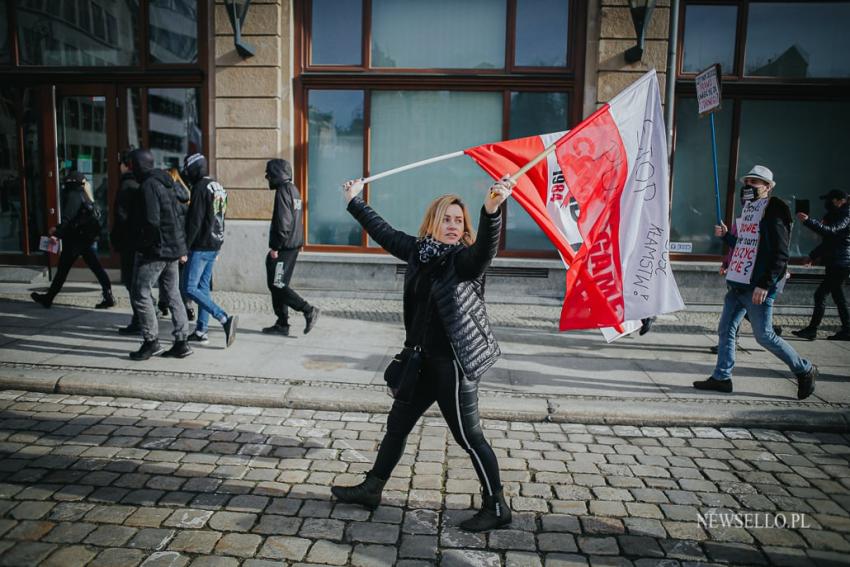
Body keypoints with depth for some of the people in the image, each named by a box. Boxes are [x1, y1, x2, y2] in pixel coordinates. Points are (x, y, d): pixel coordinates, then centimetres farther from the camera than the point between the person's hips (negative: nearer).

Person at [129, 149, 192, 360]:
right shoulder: (167, 182, 14)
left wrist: (146, 244, -8)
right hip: (173, 248, 9)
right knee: (172, 295, 11)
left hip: (157, 250, -9)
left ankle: (151, 342, 2)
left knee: (140, 293, 0)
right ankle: (181, 343, 13)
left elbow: (152, 220, -24)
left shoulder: (149, 185, -13)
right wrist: (181, 248, 19)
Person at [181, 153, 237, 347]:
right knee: (203, 286, 13)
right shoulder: (218, 187, 15)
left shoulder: (200, 188, -13)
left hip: (201, 246, -9)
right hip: (214, 245, 9)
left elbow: (195, 221, -18)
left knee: (190, 289, -8)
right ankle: (201, 331, 17)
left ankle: (225, 319, -18)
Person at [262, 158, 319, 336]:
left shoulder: (283, 191, -13)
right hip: (294, 245, 10)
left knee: (276, 284, -5)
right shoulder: (294, 189, 17)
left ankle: (308, 310, -7)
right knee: (280, 284, 13)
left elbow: (283, 222, -21)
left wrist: (275, 247, -17)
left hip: (284, 246, -10)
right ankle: (282, 324, 17)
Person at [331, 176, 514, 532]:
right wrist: (354, 202, 28)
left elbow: (485, 247, -36)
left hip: (455, 363, -8)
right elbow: (384, 233, 18)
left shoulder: (465, 259, -14)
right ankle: (372, 488, 38)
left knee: (469, 437, 2)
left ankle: (497, 507, 21)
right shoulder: (418, 251, 4)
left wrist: (492, 210, -55)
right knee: (397, 423, 20)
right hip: (425, 359, 8)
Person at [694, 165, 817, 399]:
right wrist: (726, 235, 11)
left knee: (764, 336, -1)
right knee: (725, 330, 8)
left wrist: (765, 285, -21)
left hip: (758, 287, -8)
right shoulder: (749, 209, 16)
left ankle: (805, 371, 18)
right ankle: (721, 377, 16)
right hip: (737, 284, 9)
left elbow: (780, 254, -16)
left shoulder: (773, 212, -11)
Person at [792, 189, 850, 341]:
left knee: (820, 294, -12)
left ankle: (812, 330, -11)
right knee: (837, 296, 13)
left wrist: (808, 221, -37)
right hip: (835, 263, 10)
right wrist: (813, 255, 25)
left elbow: (830, 231, -29)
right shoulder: (834, 215, 18)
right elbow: (827, 240, 26)